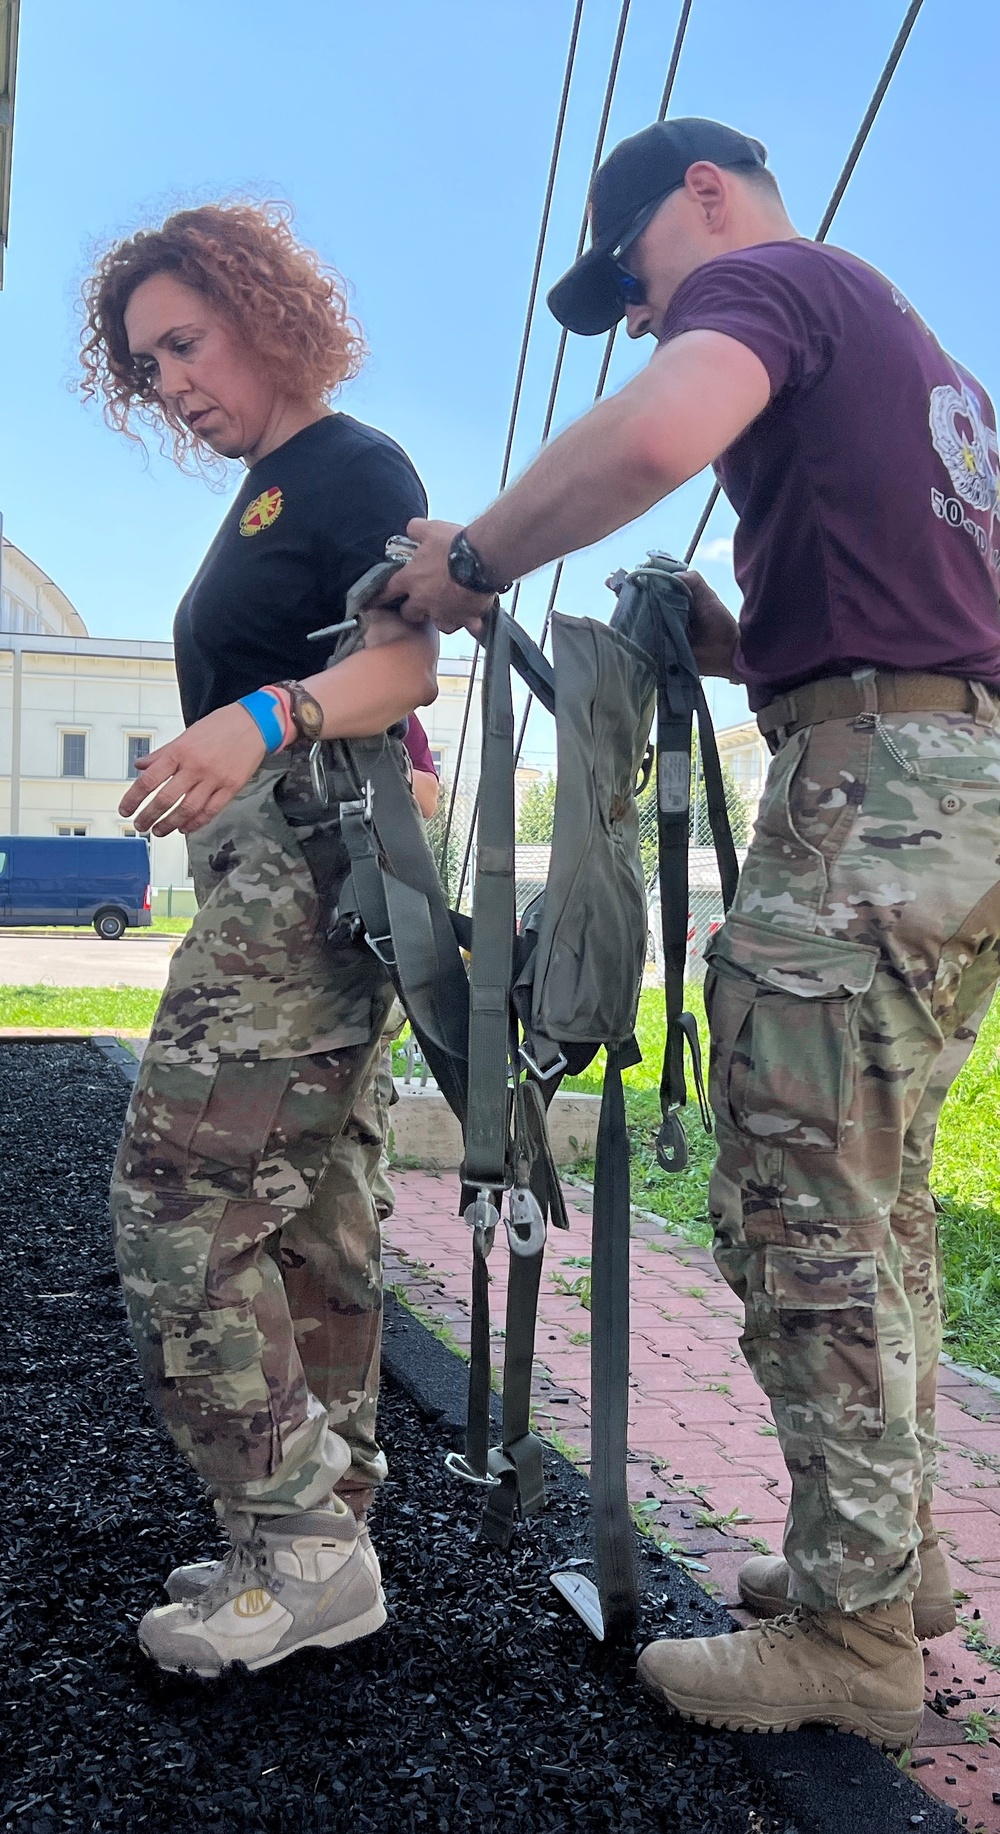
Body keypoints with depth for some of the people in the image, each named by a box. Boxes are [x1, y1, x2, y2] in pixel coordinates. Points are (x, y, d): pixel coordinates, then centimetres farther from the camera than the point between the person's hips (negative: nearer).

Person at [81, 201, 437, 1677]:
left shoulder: (352, 467, -5)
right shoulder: (263, 495, 24)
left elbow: (407, 664, -19)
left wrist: (265, 721, -35)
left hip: (311, 865, -10)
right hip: (278, 882, 10)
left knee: (181, 1198, -13)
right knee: (309, 1205, 9)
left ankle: (303, 1549, -5)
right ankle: (329, 1527, 17)